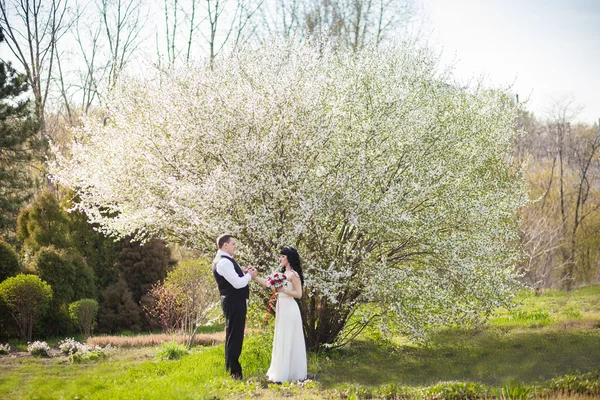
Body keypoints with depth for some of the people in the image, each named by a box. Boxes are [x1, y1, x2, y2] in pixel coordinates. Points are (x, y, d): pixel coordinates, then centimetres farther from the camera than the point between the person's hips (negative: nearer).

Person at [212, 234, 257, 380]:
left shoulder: (226, 260, 14)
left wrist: (245, 274, 6)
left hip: (235, 302, 11)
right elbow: (237, 283, -23)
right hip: (234, 302, -11)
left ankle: (232, 367, 27)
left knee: (234, 335, 17)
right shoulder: (223, 262, -19)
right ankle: (233, 371, -1)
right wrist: (250, 275, -7)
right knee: (234, 335, -6)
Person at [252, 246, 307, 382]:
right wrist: (254, 277, 6)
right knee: (282, 341, 12)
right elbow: (267, 284, 13)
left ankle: (288, 374, 0)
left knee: (288, 341, -4)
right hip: (282, 309, 9)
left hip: (289, 310, -9)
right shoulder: (283, 274, 14)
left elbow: (299, 294, -15)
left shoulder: (293, 274, -11)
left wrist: (283, 290, -22)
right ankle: (282, 371, 18)